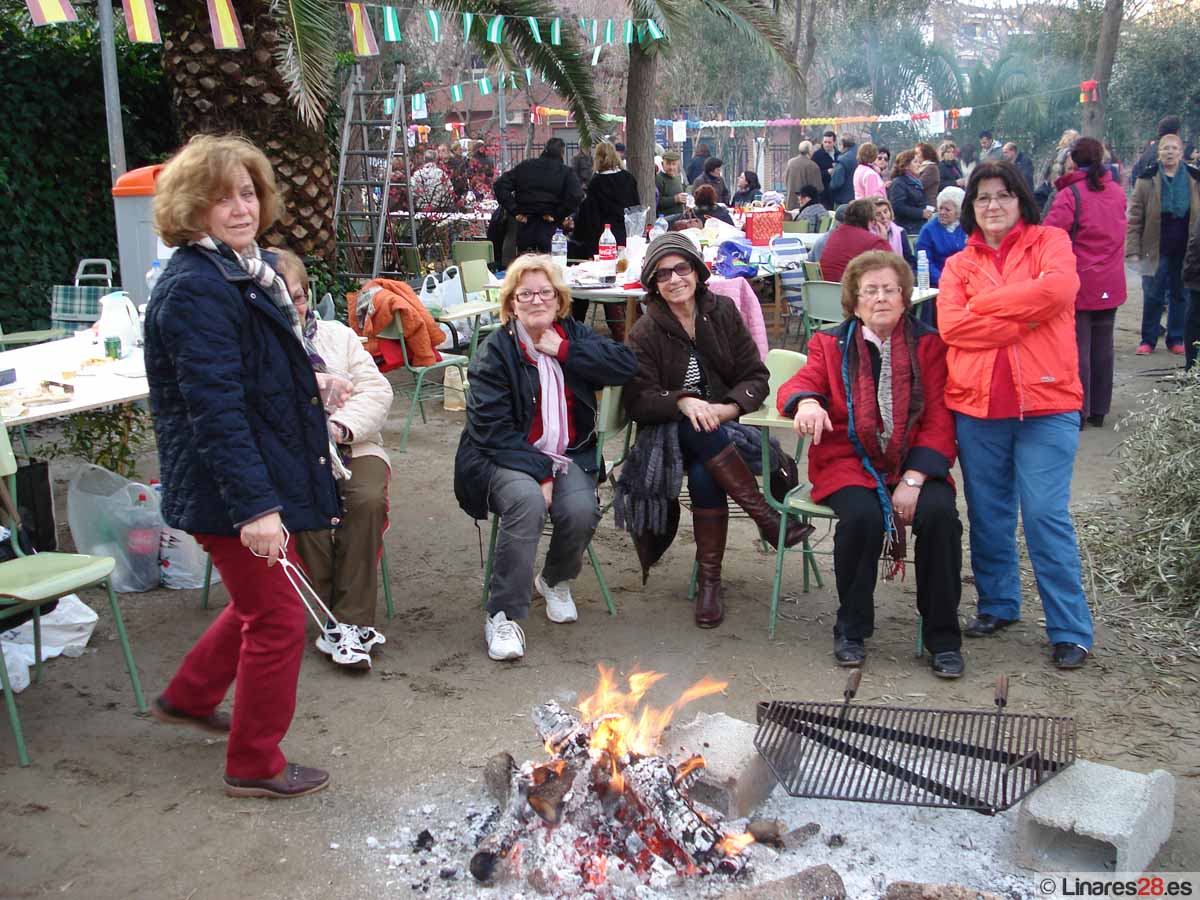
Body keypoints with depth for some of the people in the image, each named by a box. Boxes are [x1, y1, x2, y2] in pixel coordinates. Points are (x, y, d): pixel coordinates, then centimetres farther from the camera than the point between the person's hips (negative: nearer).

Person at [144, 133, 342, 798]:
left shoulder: (246, 271, 11)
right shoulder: (194, 289, -21)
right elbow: (214, 406, -28)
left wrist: (310, 383, 10)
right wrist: (254, 505, -32)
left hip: (266, 477, 10)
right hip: (230, 490, -10)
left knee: (258, 602, 24)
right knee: (277, 619, 1)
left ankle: (189, 698, 44)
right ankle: (254, 767, 17)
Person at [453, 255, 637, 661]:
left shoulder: (574, 335, 9)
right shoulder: (494, 351, -4)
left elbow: (626, 365, -7)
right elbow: (493, 429, -13)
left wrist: (565, 351, -12)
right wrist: (538, 471, -22)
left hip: (568, 455, 3)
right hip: (508, 457, -3)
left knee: (582, 510, -26)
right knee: (526, 501, -35)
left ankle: (555, 581, 9)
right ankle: (502, 616, -24)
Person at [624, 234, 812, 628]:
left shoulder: (723, 312, 4)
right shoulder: (645, 333, -1)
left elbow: (756, 377, 2)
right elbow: (637, 401, -10)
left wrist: (727, 408, -18)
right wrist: (682, 401, -29)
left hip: (726, 424, 1)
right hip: (672, 433, -1)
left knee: (704, 476, -31)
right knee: (698, 432, -36)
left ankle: (709, 579, -19)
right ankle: (767, 517, -30)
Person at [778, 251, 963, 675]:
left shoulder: (929, 345, 7)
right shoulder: (832, 344, 11)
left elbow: (939, 420, 0)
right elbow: (797, 386, -4)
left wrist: (913, 479, -14)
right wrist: (807, 403, -31)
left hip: (913, 464, 1)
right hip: (848, 462, 0)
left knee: (939, 513, -29)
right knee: (862, 516, -31)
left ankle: (943, 637, -12)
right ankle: (852, 630, -10)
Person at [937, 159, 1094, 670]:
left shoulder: (1050, 242, 8)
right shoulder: (958, 265, 13)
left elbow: (1057, 289, -14)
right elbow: (950, 326, -4)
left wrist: (981, 305, -6)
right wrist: (1022, 320, -11)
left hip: (1046, 403, -3)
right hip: (976, 404, 3)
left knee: (1046, 515, -6)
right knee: (988, 514, 11)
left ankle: (1071, 630, 3)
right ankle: (997, 604, 28)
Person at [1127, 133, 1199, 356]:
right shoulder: (1147, 180, -1)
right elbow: (1134, 218, -3)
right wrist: (1133, 250, -10)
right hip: (1156, 250, -2)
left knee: (1180, 295, 9)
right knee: (1153, 296, 2)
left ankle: (1176, 339, 20)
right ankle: (1148, 340, 14)